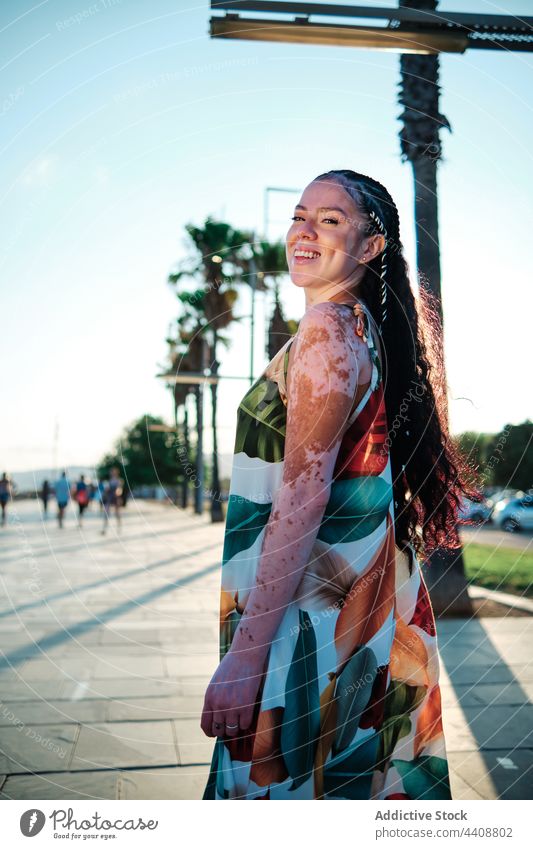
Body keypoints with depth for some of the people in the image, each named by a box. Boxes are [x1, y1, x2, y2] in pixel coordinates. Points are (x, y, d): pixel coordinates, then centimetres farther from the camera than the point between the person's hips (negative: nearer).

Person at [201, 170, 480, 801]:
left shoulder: (326, 329, -17)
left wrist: (245, 654, -21)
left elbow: (303, 496, -23)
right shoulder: (364, 326, 13)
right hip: (359, 589, 9)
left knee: (280, 779, 5)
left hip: (312, 608, -9)